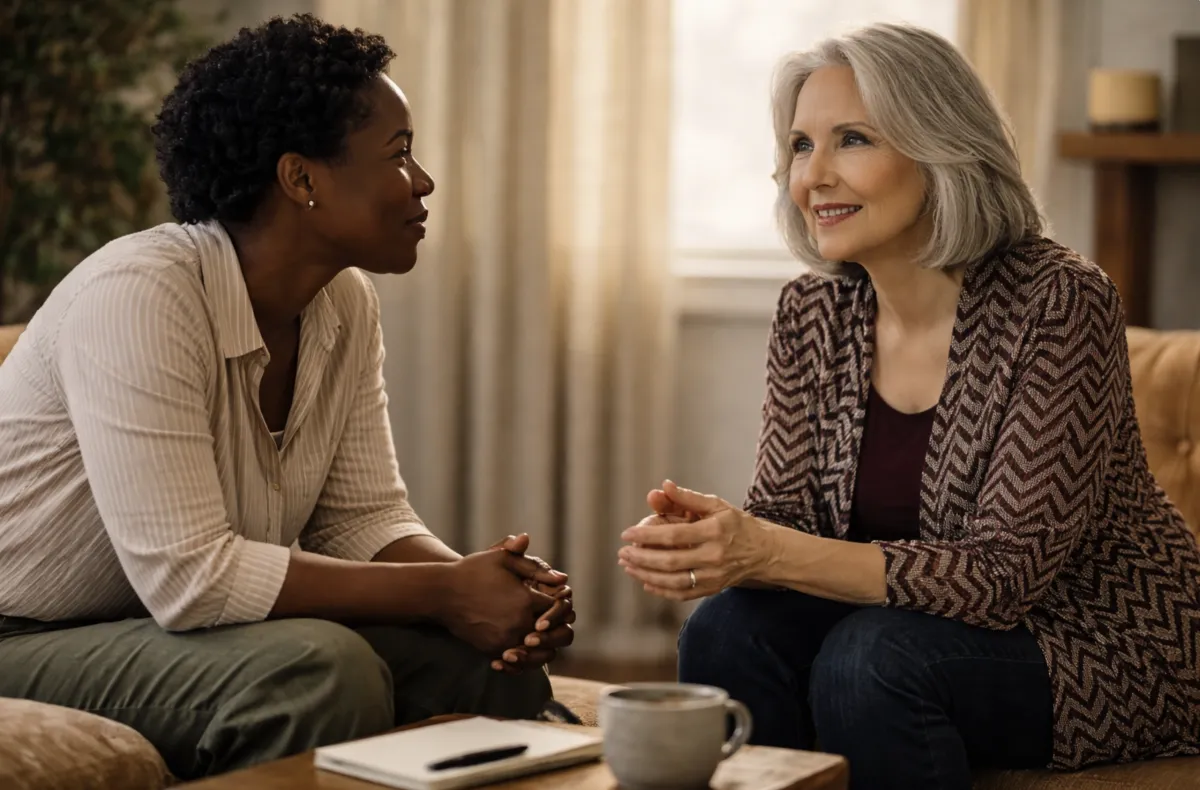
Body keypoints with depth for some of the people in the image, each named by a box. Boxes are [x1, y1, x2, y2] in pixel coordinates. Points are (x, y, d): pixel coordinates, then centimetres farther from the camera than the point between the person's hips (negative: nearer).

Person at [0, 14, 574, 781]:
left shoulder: (347, 305, 0)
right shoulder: (140, 295, -26)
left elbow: (364, 517, 2)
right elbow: (187, 576, -30)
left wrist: (482, 583, -19)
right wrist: (444, 591, -27)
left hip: (173, 628, 8)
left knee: (491, 661, -10)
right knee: (324, 669, -31)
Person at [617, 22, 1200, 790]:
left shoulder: (1059, 303, -22)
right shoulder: (813, 311, -2)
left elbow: (1007, 571, -26)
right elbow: (785, 512, -1)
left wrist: (769, 554, -35)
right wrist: (704, 537, -26)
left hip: (1103, 648, -5)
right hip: (933, 620, 5)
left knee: (869, 659, -30)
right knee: (729, 630, -20)